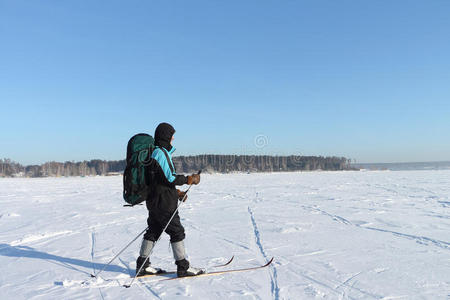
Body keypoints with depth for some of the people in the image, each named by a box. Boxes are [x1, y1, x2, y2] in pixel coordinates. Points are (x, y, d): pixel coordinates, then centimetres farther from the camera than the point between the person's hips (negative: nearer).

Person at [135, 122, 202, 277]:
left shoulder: (156, 152, 17)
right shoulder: (160, 153, -17)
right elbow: (169, 178, -21)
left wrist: (176, 192, 18)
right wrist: (189, 179, -12)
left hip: (154, 200, 10)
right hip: (163, 202, -10)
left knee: (153, 231, 15)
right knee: (177, 231, -2)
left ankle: (143, 265, 22)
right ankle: (183, 267, 5)